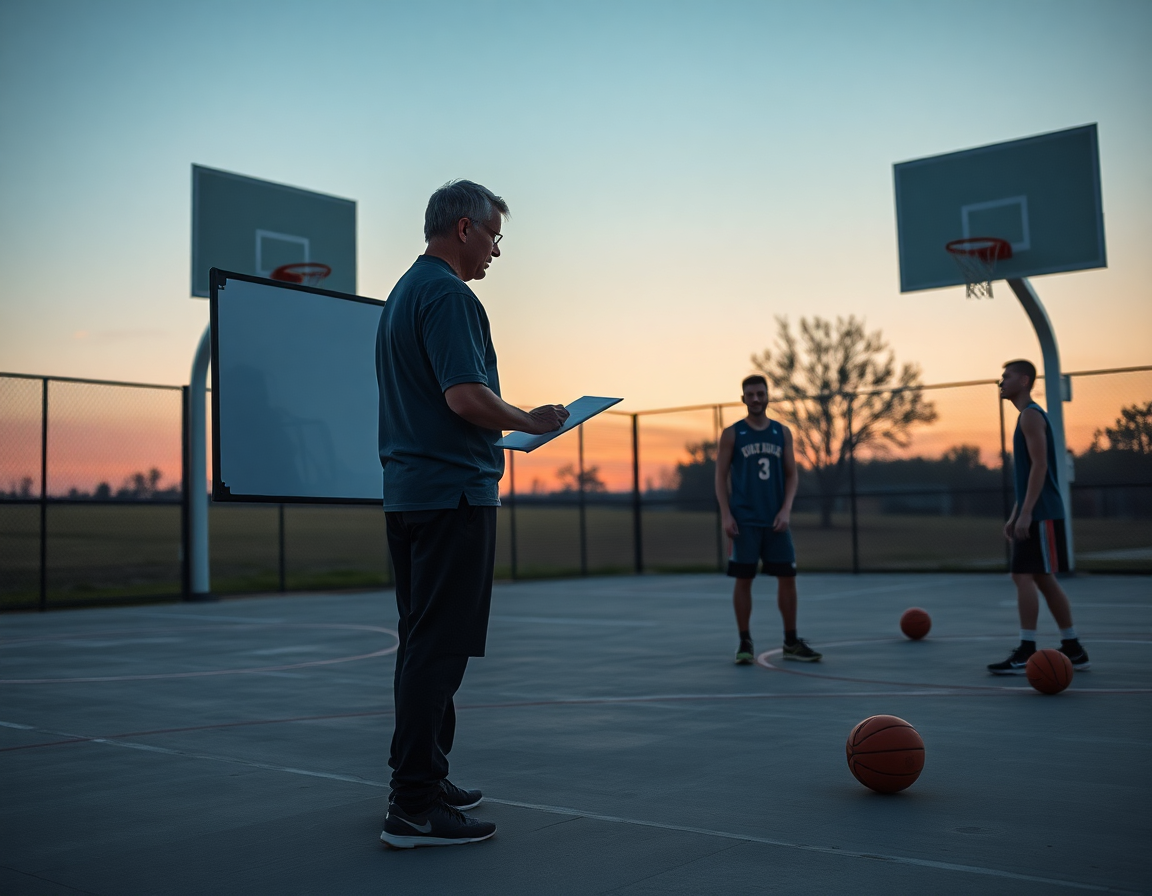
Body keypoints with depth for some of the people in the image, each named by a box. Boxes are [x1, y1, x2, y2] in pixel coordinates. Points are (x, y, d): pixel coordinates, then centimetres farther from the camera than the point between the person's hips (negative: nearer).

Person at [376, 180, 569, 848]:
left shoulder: (404, 291, 20)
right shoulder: (448, 293, -12)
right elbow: (465, 396, -23)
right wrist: (531, 422, -8)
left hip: (409, 489, 10)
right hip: (454, 492, -10)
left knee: (425, 641, 16)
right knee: (440, 646, -8)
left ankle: (421, 774, 25)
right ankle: (415, 805, -5)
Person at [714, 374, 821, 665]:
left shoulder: (782, 432, 9)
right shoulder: (732, 434, 1)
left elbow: (791, 475, 8)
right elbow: (721, 476, 0)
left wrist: (786, 510, -6)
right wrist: (726, 514, -10)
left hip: (775, 520, 3)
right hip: (745, 520, -3)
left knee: (787, 577, 3)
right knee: (743, 579, -1)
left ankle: (791, 643, 15)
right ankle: (745, 643, 10)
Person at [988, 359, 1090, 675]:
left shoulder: (1031, 415, -10)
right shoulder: (1027, 416, 20)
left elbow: (1040, 466, -19)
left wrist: (1025, 513, -23)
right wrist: (1015, 516, 21)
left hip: (1041, 515, -10)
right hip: (1032, 515, 10)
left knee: (1024, 577, -11)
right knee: (1043, 579, 11)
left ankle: (1026, 653, -11)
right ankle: (1073, 650, 17)